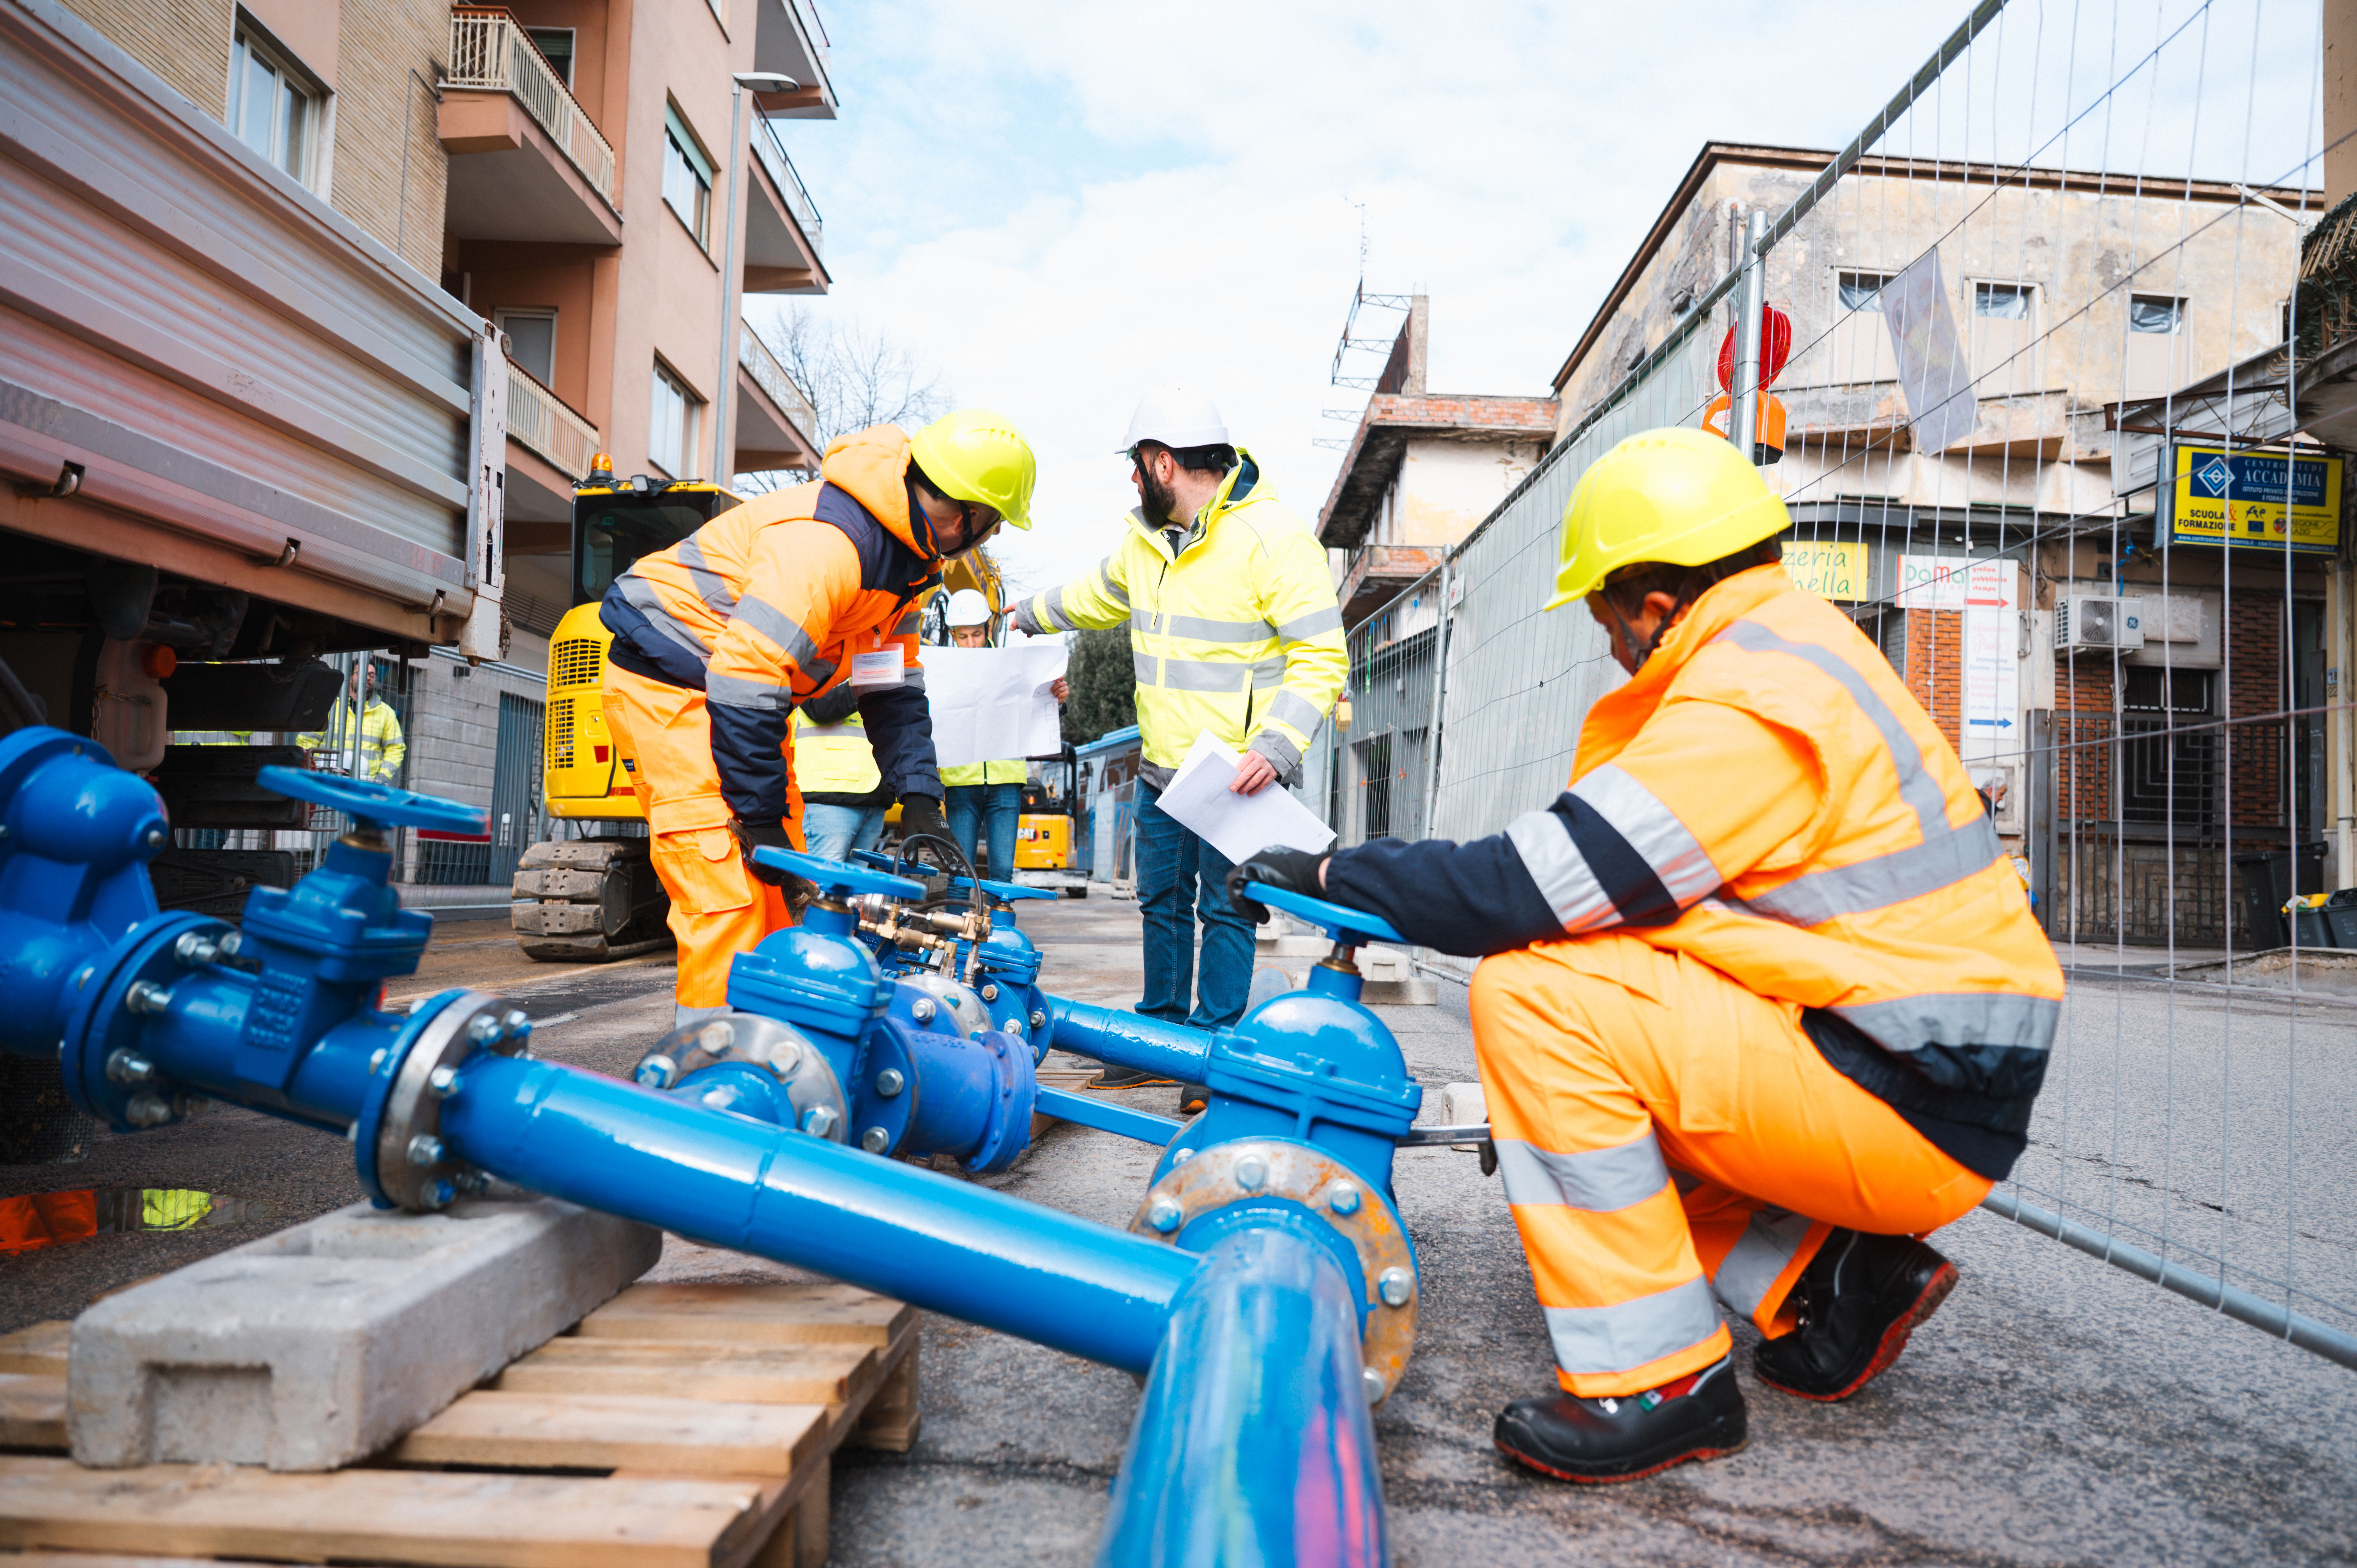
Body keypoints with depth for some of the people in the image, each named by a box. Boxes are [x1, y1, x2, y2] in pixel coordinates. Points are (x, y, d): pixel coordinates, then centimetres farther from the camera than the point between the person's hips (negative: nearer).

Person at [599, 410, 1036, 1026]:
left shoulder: (909, 559, 3)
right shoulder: (829, 539, -29)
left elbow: (894, 687, 8)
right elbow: (744, 681, -32)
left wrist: (919, 799, -2)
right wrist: (761, 820, -26)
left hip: (744, 681, 10)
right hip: (670, 679, -10)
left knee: (781, 892, 9)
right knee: (729, 890, -18)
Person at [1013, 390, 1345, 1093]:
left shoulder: (1273, 538, -16)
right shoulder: (1148, 539, 8)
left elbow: (1322, 658, -20)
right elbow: (1097, 596, 31)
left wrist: (1277, 746, -31)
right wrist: (1031, 615, 44)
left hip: (1237, 773, -8)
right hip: (1162, 767, 8)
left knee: (1224, 909, -2)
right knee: (1162, 902, 14)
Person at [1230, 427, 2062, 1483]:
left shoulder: (1748, 703, -19)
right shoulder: (1790, 644, 13)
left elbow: (1529, 889, -23)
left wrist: (1332, 874, -10)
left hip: (1909, 1107, -10)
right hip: (1928, 1079, 10)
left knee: (1535, 995, -20)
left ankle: (1657, 1382, -10)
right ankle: (1832, 1278, 11)